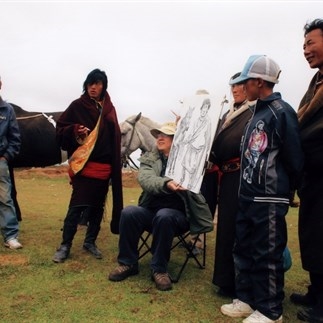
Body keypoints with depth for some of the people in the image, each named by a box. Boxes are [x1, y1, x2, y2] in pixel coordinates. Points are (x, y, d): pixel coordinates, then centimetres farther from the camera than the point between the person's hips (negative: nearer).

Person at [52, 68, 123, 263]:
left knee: (98, 206, 9)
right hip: (84, 164, -4)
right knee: (77, 206, -8)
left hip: (104, 165, 5)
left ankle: (90, 241, 22)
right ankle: (65, 245, 4)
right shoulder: (77, 106, 0)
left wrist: (115, 164, 11)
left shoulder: (109, 108, 12)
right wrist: (75, 130, -21)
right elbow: (60, 130, 0)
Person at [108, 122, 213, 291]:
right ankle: (128, 263, -8)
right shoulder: (148, 159, 6)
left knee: (163, 216, -36)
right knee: (128, 212, -27)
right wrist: (166, 183, -37)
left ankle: (159, 269, -17)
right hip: (150, 211, 3)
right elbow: (146, 179, -13)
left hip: (177, 214, -2)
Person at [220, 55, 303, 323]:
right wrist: (247, 187, 13)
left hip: (269, 199, -8)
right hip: (249, 196, 9)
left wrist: (281, 189, -2)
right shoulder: (258, 113, 14)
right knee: (244, 250, 15)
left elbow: (294, 159, -12)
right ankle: (247, 299, 30)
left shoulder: (282, 112, -12)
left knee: (267, 254, 2)